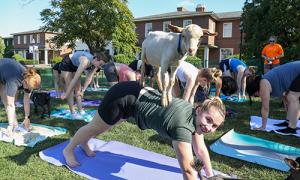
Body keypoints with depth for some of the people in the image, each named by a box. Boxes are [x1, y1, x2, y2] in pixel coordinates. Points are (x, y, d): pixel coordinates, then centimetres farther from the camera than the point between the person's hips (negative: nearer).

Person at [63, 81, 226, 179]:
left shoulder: (195, 115, -9)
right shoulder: (183, 127, -34)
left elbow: (201, 149, 4)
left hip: (139, 93, 7)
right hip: (124, 97, -7)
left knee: (101, 127, 31)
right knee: (95, 127, 18)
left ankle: (83, 143, 61)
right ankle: (69, 149, 48)